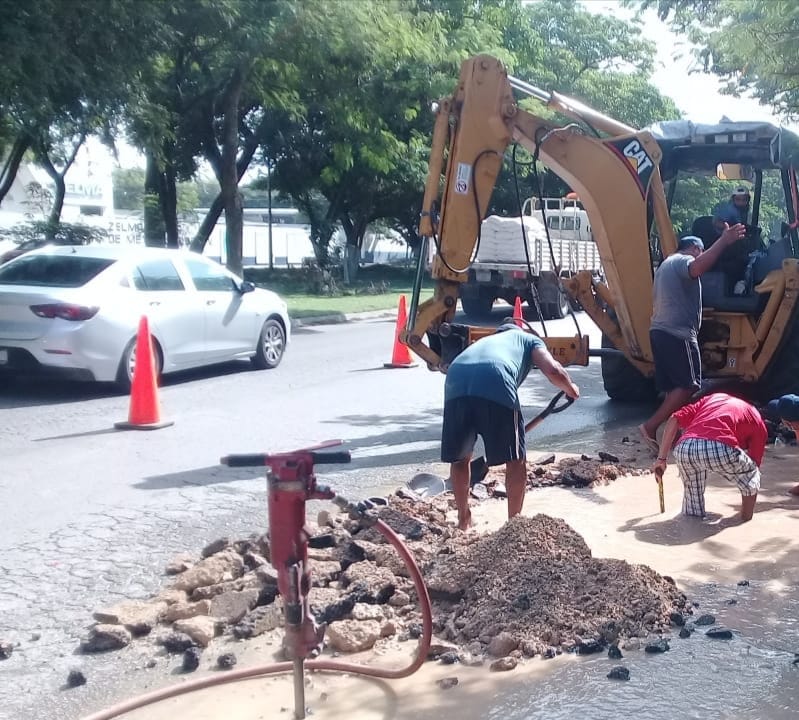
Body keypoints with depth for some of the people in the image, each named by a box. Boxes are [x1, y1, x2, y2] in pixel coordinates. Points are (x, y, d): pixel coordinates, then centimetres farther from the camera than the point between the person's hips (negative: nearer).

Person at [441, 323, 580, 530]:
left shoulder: (483, 341, 44)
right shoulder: (528, 339, 32)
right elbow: (554, 372, 12)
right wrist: (571, 389, 34)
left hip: (455, 381, 4)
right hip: (496, 384, -4)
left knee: (459, 458, 26)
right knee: (516, 460, 15)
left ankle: (463, 519, 37)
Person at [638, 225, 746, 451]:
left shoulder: (667, 264, 26)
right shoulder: (683, 261, -7)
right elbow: (697, 268, -33)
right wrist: (724, 241, -38)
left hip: (660, 331, 10)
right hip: (678, 334, -10)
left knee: (675, 387, 11)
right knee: (688, 386, -8)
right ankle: (650, 427, -12)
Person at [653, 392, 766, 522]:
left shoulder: (712, 398, 38)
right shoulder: (757, 421, 31)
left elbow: (674, 420, 23)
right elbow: (755, 463, 38)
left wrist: (661, 459, 25)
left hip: (684, 448, 3)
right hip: (720, 448, -2)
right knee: (751, 476, 29)